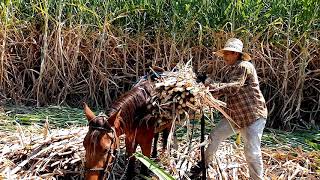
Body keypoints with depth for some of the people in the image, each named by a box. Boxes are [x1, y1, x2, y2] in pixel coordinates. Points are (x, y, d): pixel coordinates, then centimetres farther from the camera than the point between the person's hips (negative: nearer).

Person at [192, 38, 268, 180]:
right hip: (234, 116, 9)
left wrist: (213, 86, -24)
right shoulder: (229, 71, 14)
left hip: (253, 116, -8)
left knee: (252, 152, -11)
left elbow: (233, 87, -25)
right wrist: (211, 85, -10)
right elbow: (222, 91, 7)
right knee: (214, 137, 10)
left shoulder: (244, 66, -14)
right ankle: (204, 164, 29)